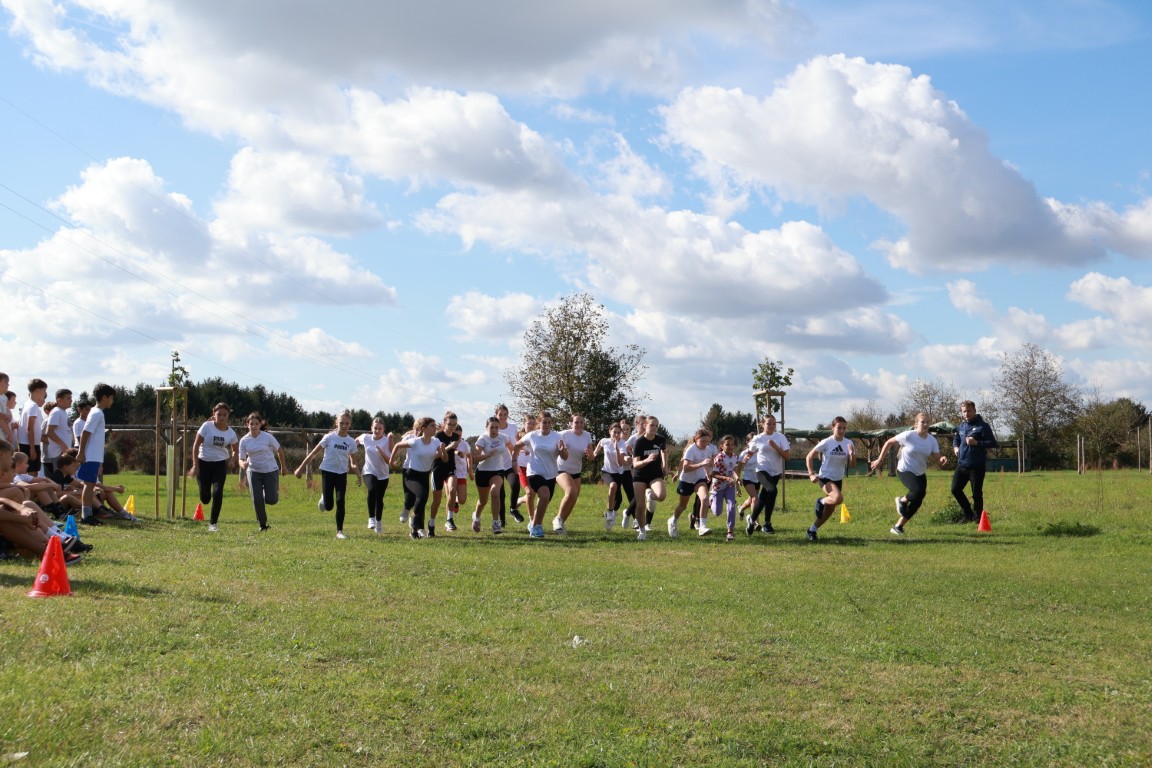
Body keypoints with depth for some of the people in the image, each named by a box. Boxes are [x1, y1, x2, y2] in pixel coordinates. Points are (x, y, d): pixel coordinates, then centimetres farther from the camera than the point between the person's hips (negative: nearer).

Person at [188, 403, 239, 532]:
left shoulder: (230, 433, -2)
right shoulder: (207, 426, -10)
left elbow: (236, 450, 14)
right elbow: (196, 445, -7)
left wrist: (232, 460, -7)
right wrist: (195, 466, -10)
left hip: (220, 464, 1)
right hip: (204, 463, -1)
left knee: (218, 493, -14)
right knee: (205, 499, -1)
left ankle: (213, 523, -2)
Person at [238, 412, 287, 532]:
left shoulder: (268, 437, -11)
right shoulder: (244, 440, -5)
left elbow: (279, 450, 3)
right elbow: (241, 459, -2)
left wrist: (283, 467, 11)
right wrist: (243, 464, -27)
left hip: (271, 470, -1)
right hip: (254, 471, 2)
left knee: (271, 500, -9)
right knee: (257, 500, -10)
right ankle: (262, 524, 10)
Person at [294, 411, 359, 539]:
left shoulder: (351, 442, 0)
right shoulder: (329, 437, -8)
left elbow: (353, 463, 6)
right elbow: (314, 453, -4)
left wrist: (357, 474, -14)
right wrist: (301, 467, -6)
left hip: (342, 474, 2)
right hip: (328, 472, -2)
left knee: (340, 502, -8)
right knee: (328, 506, -4)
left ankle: (339, 531, 1)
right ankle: (323, 498, 33)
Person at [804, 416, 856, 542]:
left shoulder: (848, 443, -2)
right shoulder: (826, 443, -15)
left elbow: (853, 465, -3)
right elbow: (809, 457, -8)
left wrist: (852, 454, -22)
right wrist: (811, 474, -18)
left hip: (838, 480, 6)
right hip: (825, 478, -6)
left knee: (830, 510, 11)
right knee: (838, 498, -33)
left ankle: (812, 530, 29)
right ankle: (821, 502, -1)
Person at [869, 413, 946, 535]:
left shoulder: (932, 440, -1)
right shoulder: (908, 436, -15)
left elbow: (936, 456, -2)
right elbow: (889, 442, -6)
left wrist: (941, 459, -27)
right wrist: (880, 460, -4)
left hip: (920, 474, 6)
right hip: (905, 471, -6)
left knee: (917, 502, 1)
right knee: (919, 491, -31)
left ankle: (898, 526, 16)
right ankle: (902, 500, 2)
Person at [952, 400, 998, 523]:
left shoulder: (983, 426, -7)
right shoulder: (961, 426, 13)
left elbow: (993, 443, -11)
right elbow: (956, 439, 31)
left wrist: (977, 443, -21)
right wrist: (955, 447, 9)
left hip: (977, 466, -6)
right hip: (961, 464, 6)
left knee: (976, 493, 0)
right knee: (955, 489, 5)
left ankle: (977, 517, 15)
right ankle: (968, 513, 22)